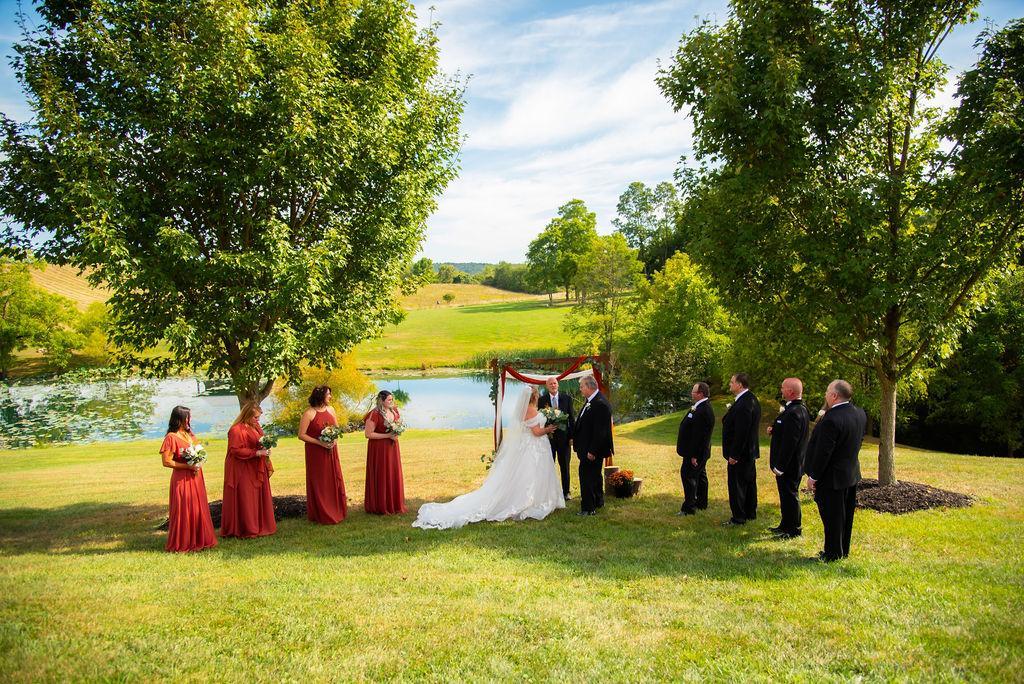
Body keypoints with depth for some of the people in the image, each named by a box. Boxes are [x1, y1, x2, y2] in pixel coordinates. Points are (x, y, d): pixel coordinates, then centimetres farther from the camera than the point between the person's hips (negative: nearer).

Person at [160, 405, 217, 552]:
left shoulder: (190, 434, 11)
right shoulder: (171, 437, -12)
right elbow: (167, 462, -17)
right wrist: (188, 466, -18)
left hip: (195, 477, 8)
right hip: (182, 479, -7)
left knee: (198, 510, 12)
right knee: (184, 511, 0)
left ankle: (198, 540, 22)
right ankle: (183, 543, 11)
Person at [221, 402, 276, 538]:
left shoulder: (256, 427, 11)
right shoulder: (236, 430, -16)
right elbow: (236, 451, -21)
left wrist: (266, 446, 4)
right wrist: (257, 453, -23)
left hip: (256, 470, 9)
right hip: (243, 471, -9)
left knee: (260, 498, 12)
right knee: (245, 500, -1)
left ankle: (260, 526, 21)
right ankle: (247, 529, 7)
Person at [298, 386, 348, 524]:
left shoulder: (330, 409, 5)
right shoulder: (309, 413, -14)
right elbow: (301, 435, -14)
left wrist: (334, 440, -6)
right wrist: (320, 443, -18)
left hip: (331, 451, 6)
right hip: (316, 453, -5)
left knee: (334, 480, 10)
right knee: (319, 483, 3)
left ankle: (336, 511, 23)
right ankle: (321, 514, 16)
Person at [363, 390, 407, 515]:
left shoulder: (394, 410, 5)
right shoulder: (375, 414, -17)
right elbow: (368, 434, -18)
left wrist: (396, 433, -1)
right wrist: (387, 435, -19)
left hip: (392, 447, 7)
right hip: (379, 449, -7)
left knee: (394, 475, 11)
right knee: (381, 477, 0)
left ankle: (394, 504, 22)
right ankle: (381, 507, 11)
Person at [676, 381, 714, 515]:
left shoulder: (702, 411, -25)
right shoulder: (701, 407, 10)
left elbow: (698, 434, -27)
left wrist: (693, 454, -26)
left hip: (696, 451, -11)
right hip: (699, 451, 11)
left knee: (688, 475, -8)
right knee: (700, 475, 19)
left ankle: (688, 508, -4)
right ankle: (701, 503, 32)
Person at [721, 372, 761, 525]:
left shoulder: (743, 404, -25)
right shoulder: (752, 400, 9)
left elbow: (741, 432, -27)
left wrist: (734, 455, -22)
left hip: (739, 454, -10)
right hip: (750, 450, 11)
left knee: (736, 485, -1)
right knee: (749, 482, 19)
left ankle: (739, 518, 7)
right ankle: (750, 513, 31)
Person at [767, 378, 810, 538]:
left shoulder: (793, 413, -25)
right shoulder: (800, 409, 8)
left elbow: (789, 442, -27)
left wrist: (779, 466, -22)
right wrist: (774, 429, 1)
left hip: (789, 465, -10)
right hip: (792, 464, 10)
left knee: (790, 495, 3)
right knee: (787, 495, 20)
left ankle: (794, 530, 15)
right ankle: (786, 525, 33)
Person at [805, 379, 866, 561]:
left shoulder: (831, 419, -27)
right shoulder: (860, 414, -1)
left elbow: (823, 452, -23)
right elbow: (858, 441, 10)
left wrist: (813, 476, -14)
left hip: (832, 478, -8)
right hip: (852, 474, 8)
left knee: (832, 517, 5)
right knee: (846, 515, 19)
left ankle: (833, 554, 16)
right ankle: (844, 550, 31)